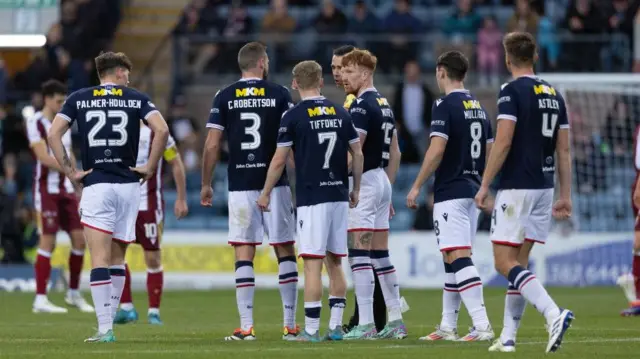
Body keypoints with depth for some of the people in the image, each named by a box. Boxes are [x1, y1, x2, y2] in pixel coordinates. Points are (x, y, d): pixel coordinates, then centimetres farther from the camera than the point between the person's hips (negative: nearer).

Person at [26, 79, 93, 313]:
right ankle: (40, 299, -5)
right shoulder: (36, 123, -9)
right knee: (48, 242, -9)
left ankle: (73, 293, 17)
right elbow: (43, 157, -19)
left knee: (79, 239, 4)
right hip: (46, 189, -7)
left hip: (66, 189, 7)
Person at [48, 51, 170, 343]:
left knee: (100, 259, -7)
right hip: (128, 185, 2)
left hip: (95, 185, -2)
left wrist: (70, 173, 1)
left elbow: (53, 135, -3)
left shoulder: (78, 99, 7)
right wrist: (150, 167, 1)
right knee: (117, 258, 14)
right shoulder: (136, 99, 7)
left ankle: (105, 329, -16)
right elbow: (161, 130, -7)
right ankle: (108, 322, 15)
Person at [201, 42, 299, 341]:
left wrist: (206, 184, 9)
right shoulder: (279, 94, -1)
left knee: (244, 254, 2)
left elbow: (212, 146, -1)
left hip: (240, 186, 1)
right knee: (285, 252, 7)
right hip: (275, 183, -1)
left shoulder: (224, 98, 2)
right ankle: (290, 325, 7)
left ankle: (246, 327, -4)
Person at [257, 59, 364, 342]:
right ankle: (335, 326, 11)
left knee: (313, 265, -6)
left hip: (311, 199, -5)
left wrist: (266, 192, 7)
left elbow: (279, 161, -4)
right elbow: (357, 154, 10)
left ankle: (311, 329, -7)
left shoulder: (293, 117, -6)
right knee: (335, 263, 11)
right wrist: (356, 189, 21)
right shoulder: (340, 114, 8)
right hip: (339, 196, 5)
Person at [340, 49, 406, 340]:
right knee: (381, 255, 13)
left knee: (359, 255, -9)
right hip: (382, 182, 9)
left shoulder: (361, 106, -14)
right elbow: (395, 154, 20)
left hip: (363, 183, -9)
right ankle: (396, 321, 14)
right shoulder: (384, 105, 16)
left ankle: (365, 324, -13)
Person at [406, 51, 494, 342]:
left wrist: (416, 187, -12)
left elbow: (437, 150, -19)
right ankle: (448, 326, 20)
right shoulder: (478, 107, 13)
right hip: (472, 191, 9)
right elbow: (490, 152, 16)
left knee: (458, 258, -13)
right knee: (454, 259, 16)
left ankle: (482, 325, -24)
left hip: (450, 192, -9)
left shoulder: (445, 105, -11)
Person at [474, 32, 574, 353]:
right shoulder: (554, 95, 11)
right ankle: (508, 337, 11)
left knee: (505, 262, -7)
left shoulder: (512, 91, -10)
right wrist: (565, 195, 16)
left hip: (516, 188, -7)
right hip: (544, 187, 7)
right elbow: (564, 150, 12)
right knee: (519, 261, 12)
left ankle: (554, 314, -26)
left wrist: (484, 186, -12)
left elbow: (502, 143, -17)